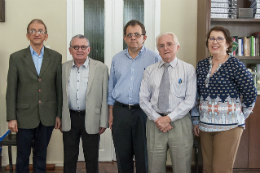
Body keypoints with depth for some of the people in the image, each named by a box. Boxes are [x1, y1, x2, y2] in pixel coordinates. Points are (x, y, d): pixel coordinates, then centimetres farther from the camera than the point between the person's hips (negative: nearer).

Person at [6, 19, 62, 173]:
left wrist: (59, 114, 1)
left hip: (47, 117, 1)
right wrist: (11, 118, -5)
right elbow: (11, 90, -2)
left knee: (41, 154, 15)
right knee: (22, 156, 9)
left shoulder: (56, 57, 2)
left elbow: (59, 87, 3)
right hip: (25, 116, -1)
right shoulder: (16, 58, -1)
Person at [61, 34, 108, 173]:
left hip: (91, 120, -2)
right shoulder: (63, 68, 5)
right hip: (69, 120, 2)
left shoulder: (101, 68, -3)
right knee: (69, 158, 12)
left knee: (92, 159, 10)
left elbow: (105, 97, -3)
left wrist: (103, 122, -5)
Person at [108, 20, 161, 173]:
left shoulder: (154, 58, -2)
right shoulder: (117, 59, 10)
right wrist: (111, 113, 10)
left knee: (144, 156, 4)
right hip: (120, 112, 4)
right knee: (122, 154, 12)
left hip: (144, 112, -3)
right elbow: (111, 87, 14)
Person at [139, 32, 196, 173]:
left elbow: (190, 100, -6)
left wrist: (169, 118, -13)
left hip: (180, 123, -2)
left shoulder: (188, 69, 2)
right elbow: (143, 99, 4)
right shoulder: (150, 71, 9)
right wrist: (157, 119, -8)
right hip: (155, 123, 2)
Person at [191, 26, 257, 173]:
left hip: (228, 126, -5)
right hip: (205, 125, 5)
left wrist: (241, 116, 4)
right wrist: (196, 121, 13)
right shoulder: (202, 65, 8)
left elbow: (251, 94, -4)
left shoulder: (235, 65, -8)